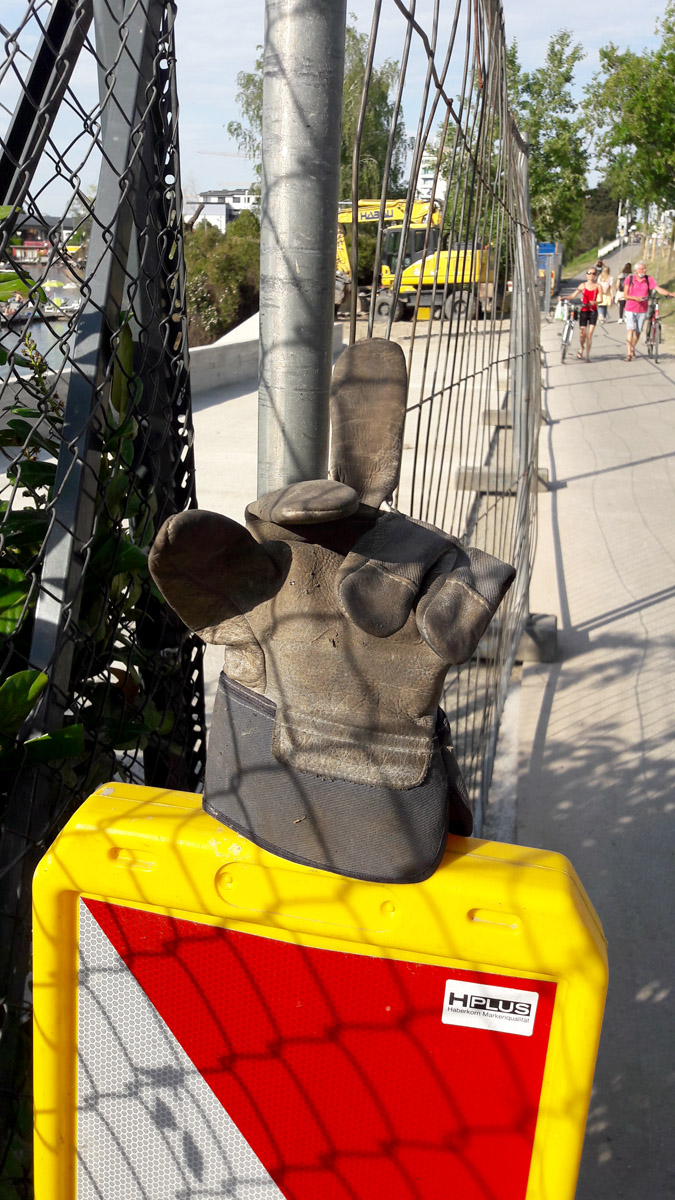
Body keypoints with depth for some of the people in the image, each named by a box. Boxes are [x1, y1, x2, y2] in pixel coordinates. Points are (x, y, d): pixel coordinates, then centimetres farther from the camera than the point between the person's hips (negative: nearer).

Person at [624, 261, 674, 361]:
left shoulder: (648, 279, -1)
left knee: (638, 332, 9)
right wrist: (635, 298, -24)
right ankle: (629, 354, -13)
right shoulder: (629, 279, -4)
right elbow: (625, 295, -7)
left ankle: (633, 349, 32)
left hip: (642, 310, 2)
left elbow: (658, 288, -11)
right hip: (630, 309, -2)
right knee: (630, 330, -13)